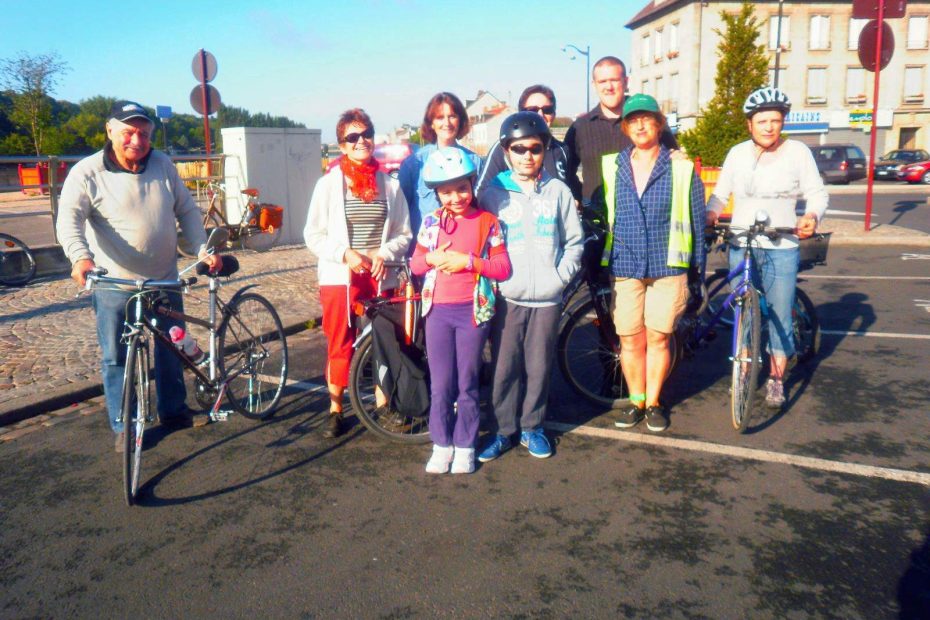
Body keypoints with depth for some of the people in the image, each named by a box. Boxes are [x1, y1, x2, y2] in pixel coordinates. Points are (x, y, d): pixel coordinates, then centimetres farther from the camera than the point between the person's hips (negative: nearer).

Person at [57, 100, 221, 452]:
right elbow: (69, 219, -19)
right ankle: (123, 428, 19)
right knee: (117, 359, 5)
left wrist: (203, 250, -3)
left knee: (171, 349, 15)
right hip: (114, 283, -4)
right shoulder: (87, 173, -9)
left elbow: (187, 211, 8)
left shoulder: (163, 165, 3)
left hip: (165, 280, 4)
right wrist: (80, 256, -38)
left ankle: (173, 411, 33)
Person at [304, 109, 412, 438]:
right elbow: (314, 235, -1)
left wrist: (384, 253, -12)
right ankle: (335, 410, 20)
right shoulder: (329, 183, -1)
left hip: (381, 278, 2)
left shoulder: (390, 184, 3)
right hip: (339, 277, -1)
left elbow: (405, 234, 6)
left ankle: (383, 405, 25)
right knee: (340, 345, 5)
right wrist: (345, 253, -15)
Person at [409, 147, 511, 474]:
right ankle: (442, 444, 22)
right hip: (438, 311, 2)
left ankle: (465, 446, 21)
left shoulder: (488, 222, -3)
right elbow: (415, 264, 10)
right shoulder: (431, 222, 5)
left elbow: (503, 268, -7)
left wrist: (467, 261, -19)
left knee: (467, 384, 7)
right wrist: (432, 258, -11)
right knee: (440, 384, 7)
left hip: (473, 311, -2)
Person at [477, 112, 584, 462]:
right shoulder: (494, 193, 3)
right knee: (504, 368, 3)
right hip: (507, 298, 0)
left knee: (539, 368, 7)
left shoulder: (558, 191, 5)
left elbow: (575, 241, 9)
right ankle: (504, 431, 18)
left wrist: (561, 275, -2)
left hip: (547, 298, 1)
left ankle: (532, 427, 24)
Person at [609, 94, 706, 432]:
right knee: (630, 341, 7)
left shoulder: (681, 168, 1)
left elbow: (697, 219, 5)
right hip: (624, 267, 2)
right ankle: (636, 401, 25)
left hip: (666, 267, -1)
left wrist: (698, 267, 4)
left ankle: (653, 402, 24)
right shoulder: (613, 167, 6)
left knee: (657, 339, 6)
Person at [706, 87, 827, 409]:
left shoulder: (798, 152, 0)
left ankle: (776, 379, 16)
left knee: (780, 316, 2)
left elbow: (817, 193, 0)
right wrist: (711, 212, -11)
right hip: (741, 247, 2)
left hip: (781, 249, -2)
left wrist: (813, 216, -21)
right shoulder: (738, 153, 6)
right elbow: (721, 192, 10)